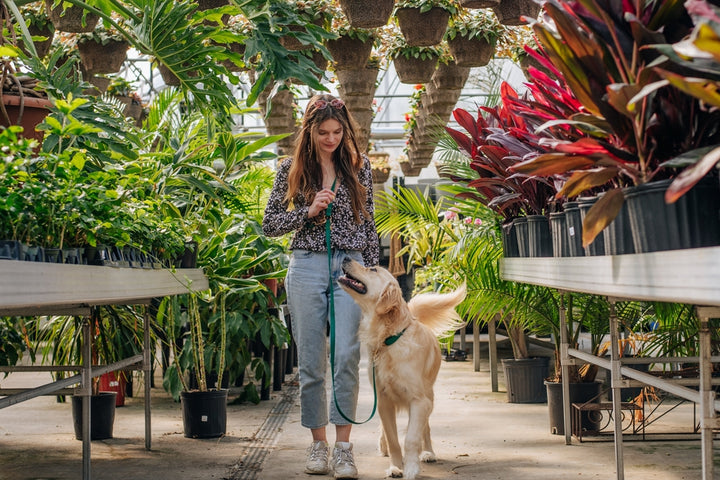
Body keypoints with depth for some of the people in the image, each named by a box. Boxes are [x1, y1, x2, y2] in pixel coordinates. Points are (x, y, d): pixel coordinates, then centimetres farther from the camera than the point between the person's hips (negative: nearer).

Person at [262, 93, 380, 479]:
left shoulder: (359, 167, 9)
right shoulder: (291, 169, 5)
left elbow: (369, 223, 12)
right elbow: (269, 225, 6)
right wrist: (308, 211, -9)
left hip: (351, 267, 0)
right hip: (307, 268, 0)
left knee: (346, 355, -11)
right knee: (311, 360, 2)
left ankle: (344, 446, -7)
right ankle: (318, 443, 14)